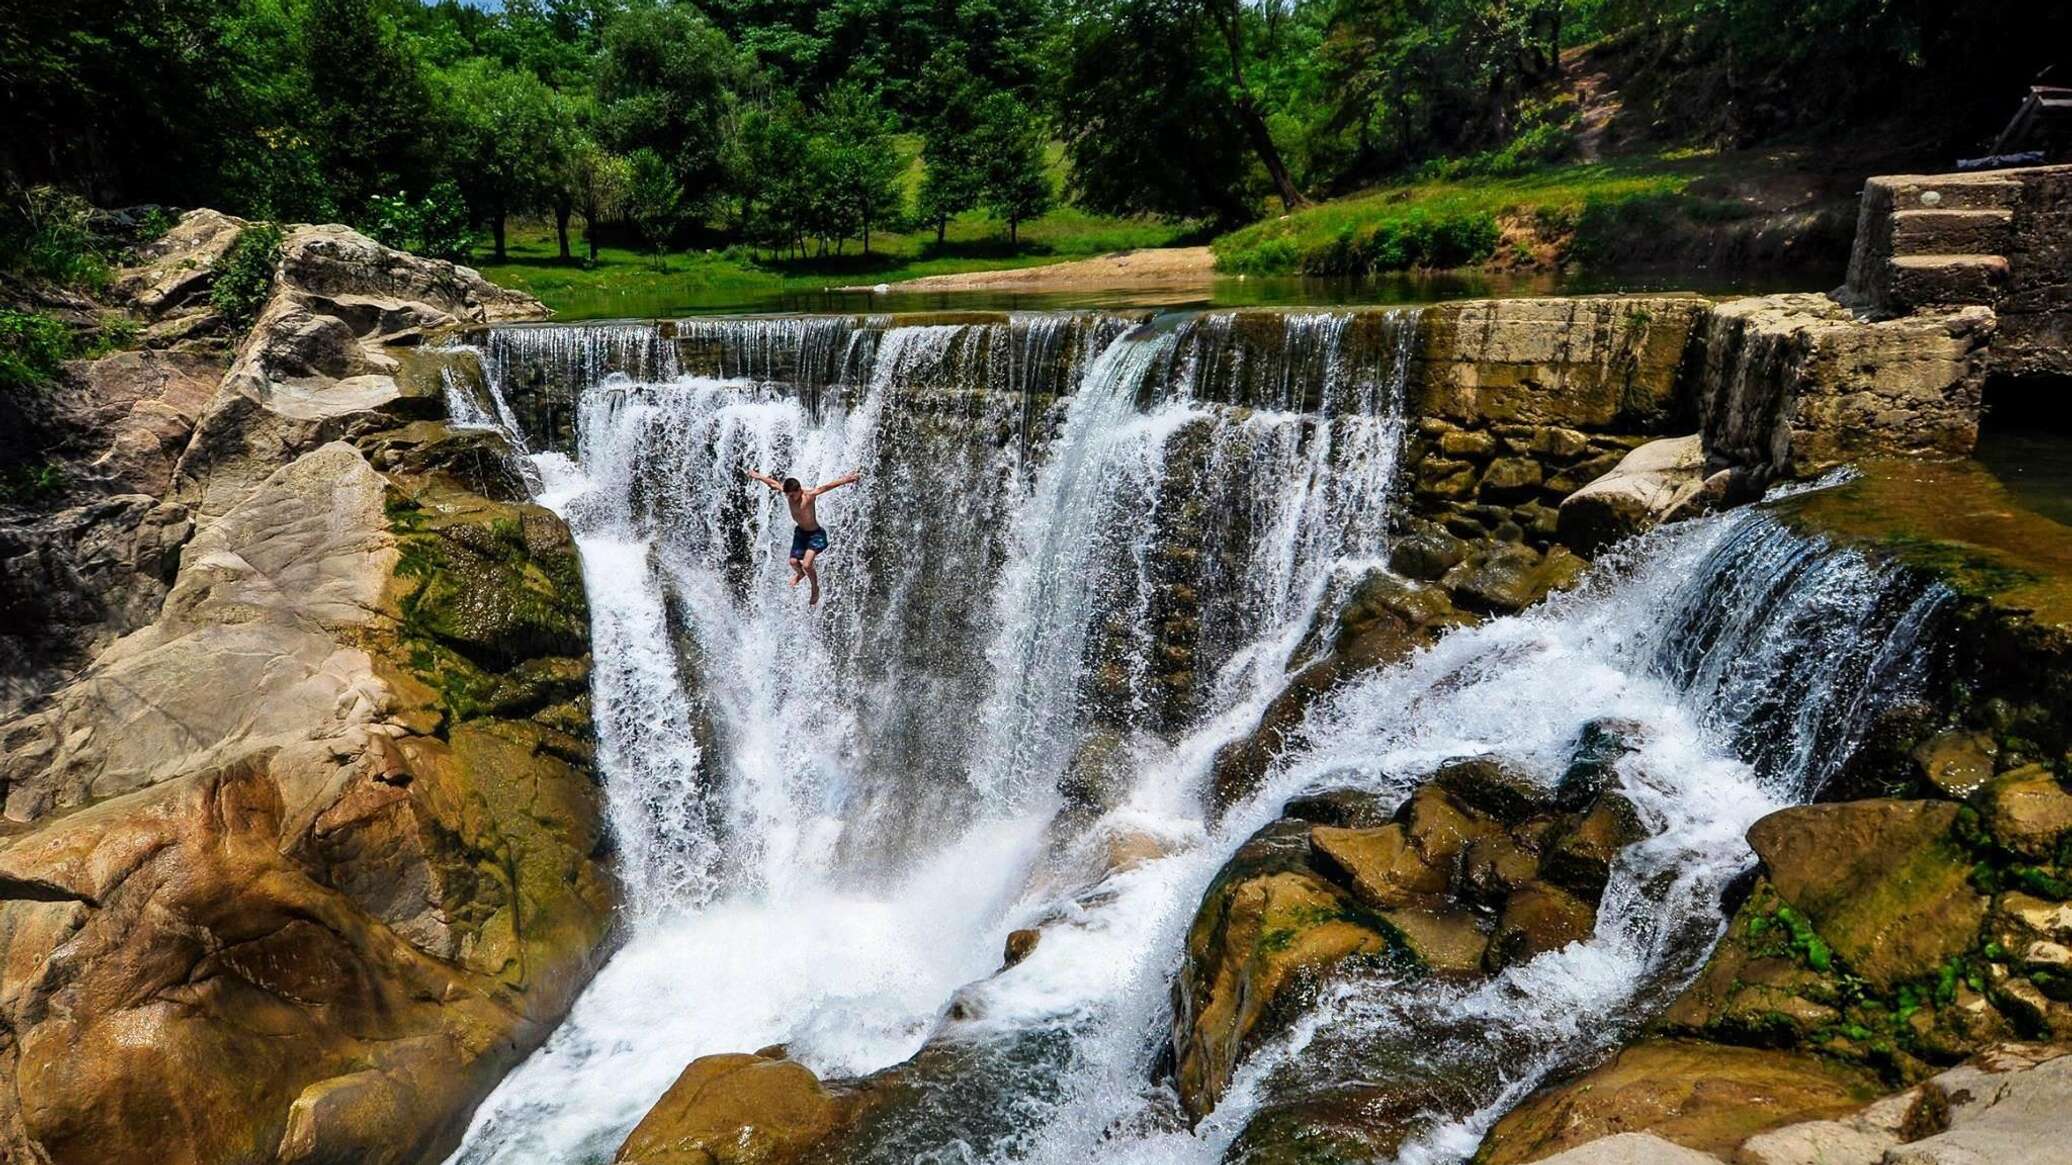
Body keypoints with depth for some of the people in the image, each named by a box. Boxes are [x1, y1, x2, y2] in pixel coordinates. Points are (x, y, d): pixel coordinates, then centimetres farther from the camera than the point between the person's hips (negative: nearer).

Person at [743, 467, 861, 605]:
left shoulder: (809, 495, -29)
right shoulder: (786, 492, -13)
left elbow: (826, 487, -43)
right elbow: (772, 482, 3)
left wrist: (846, 479, -56)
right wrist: (754, 474, 17)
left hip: (815, 533, -6)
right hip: (800, 531, 6)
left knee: (806, 565, -15)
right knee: (793, 562, 6)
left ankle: (815, 590, 12)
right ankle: (800, 574, 45)